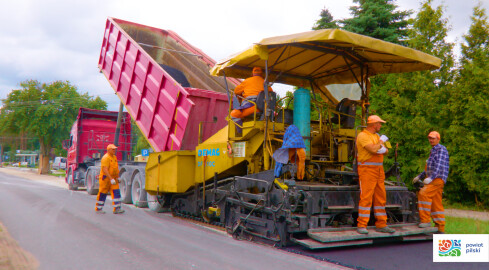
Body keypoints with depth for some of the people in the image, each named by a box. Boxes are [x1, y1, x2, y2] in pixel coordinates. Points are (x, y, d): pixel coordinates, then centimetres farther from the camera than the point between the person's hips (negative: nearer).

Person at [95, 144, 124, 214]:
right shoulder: (106, 158, -16)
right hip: (105, 178, -8)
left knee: (116, 192, -3)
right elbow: (105, 169, -24)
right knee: (102, 194, 3)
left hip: (113, 179, 8)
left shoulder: (114, 157, 12)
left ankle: (117, 208, -5)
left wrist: (117, 177, 17)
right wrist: (111, 179, -29)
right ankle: (98, 209, 17)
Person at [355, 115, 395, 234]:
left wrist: (384, 150, -8)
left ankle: (381, 225, 17)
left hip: (379, 170, 9)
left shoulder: (376, 136, 18)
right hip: (367, 170, -9)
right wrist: (381, 141, -6)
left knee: (380, 197, 10)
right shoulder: (363, 135, -10)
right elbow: (373, 149, -23)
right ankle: (361, 226, -5)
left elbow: (386, 151, 16)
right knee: (366, 197, -10)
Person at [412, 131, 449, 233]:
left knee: (423, 194, -24)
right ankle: (440, 228, 8)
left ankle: (425, 220, -22)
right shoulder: (433, 151, 25)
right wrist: (419, 177, 31)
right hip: (433, 179, 9)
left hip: (438, 179, -9)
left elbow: (439, 166, -19)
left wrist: (430, 178, -28)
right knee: (436, 204, 6)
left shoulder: (441, 149, -5)